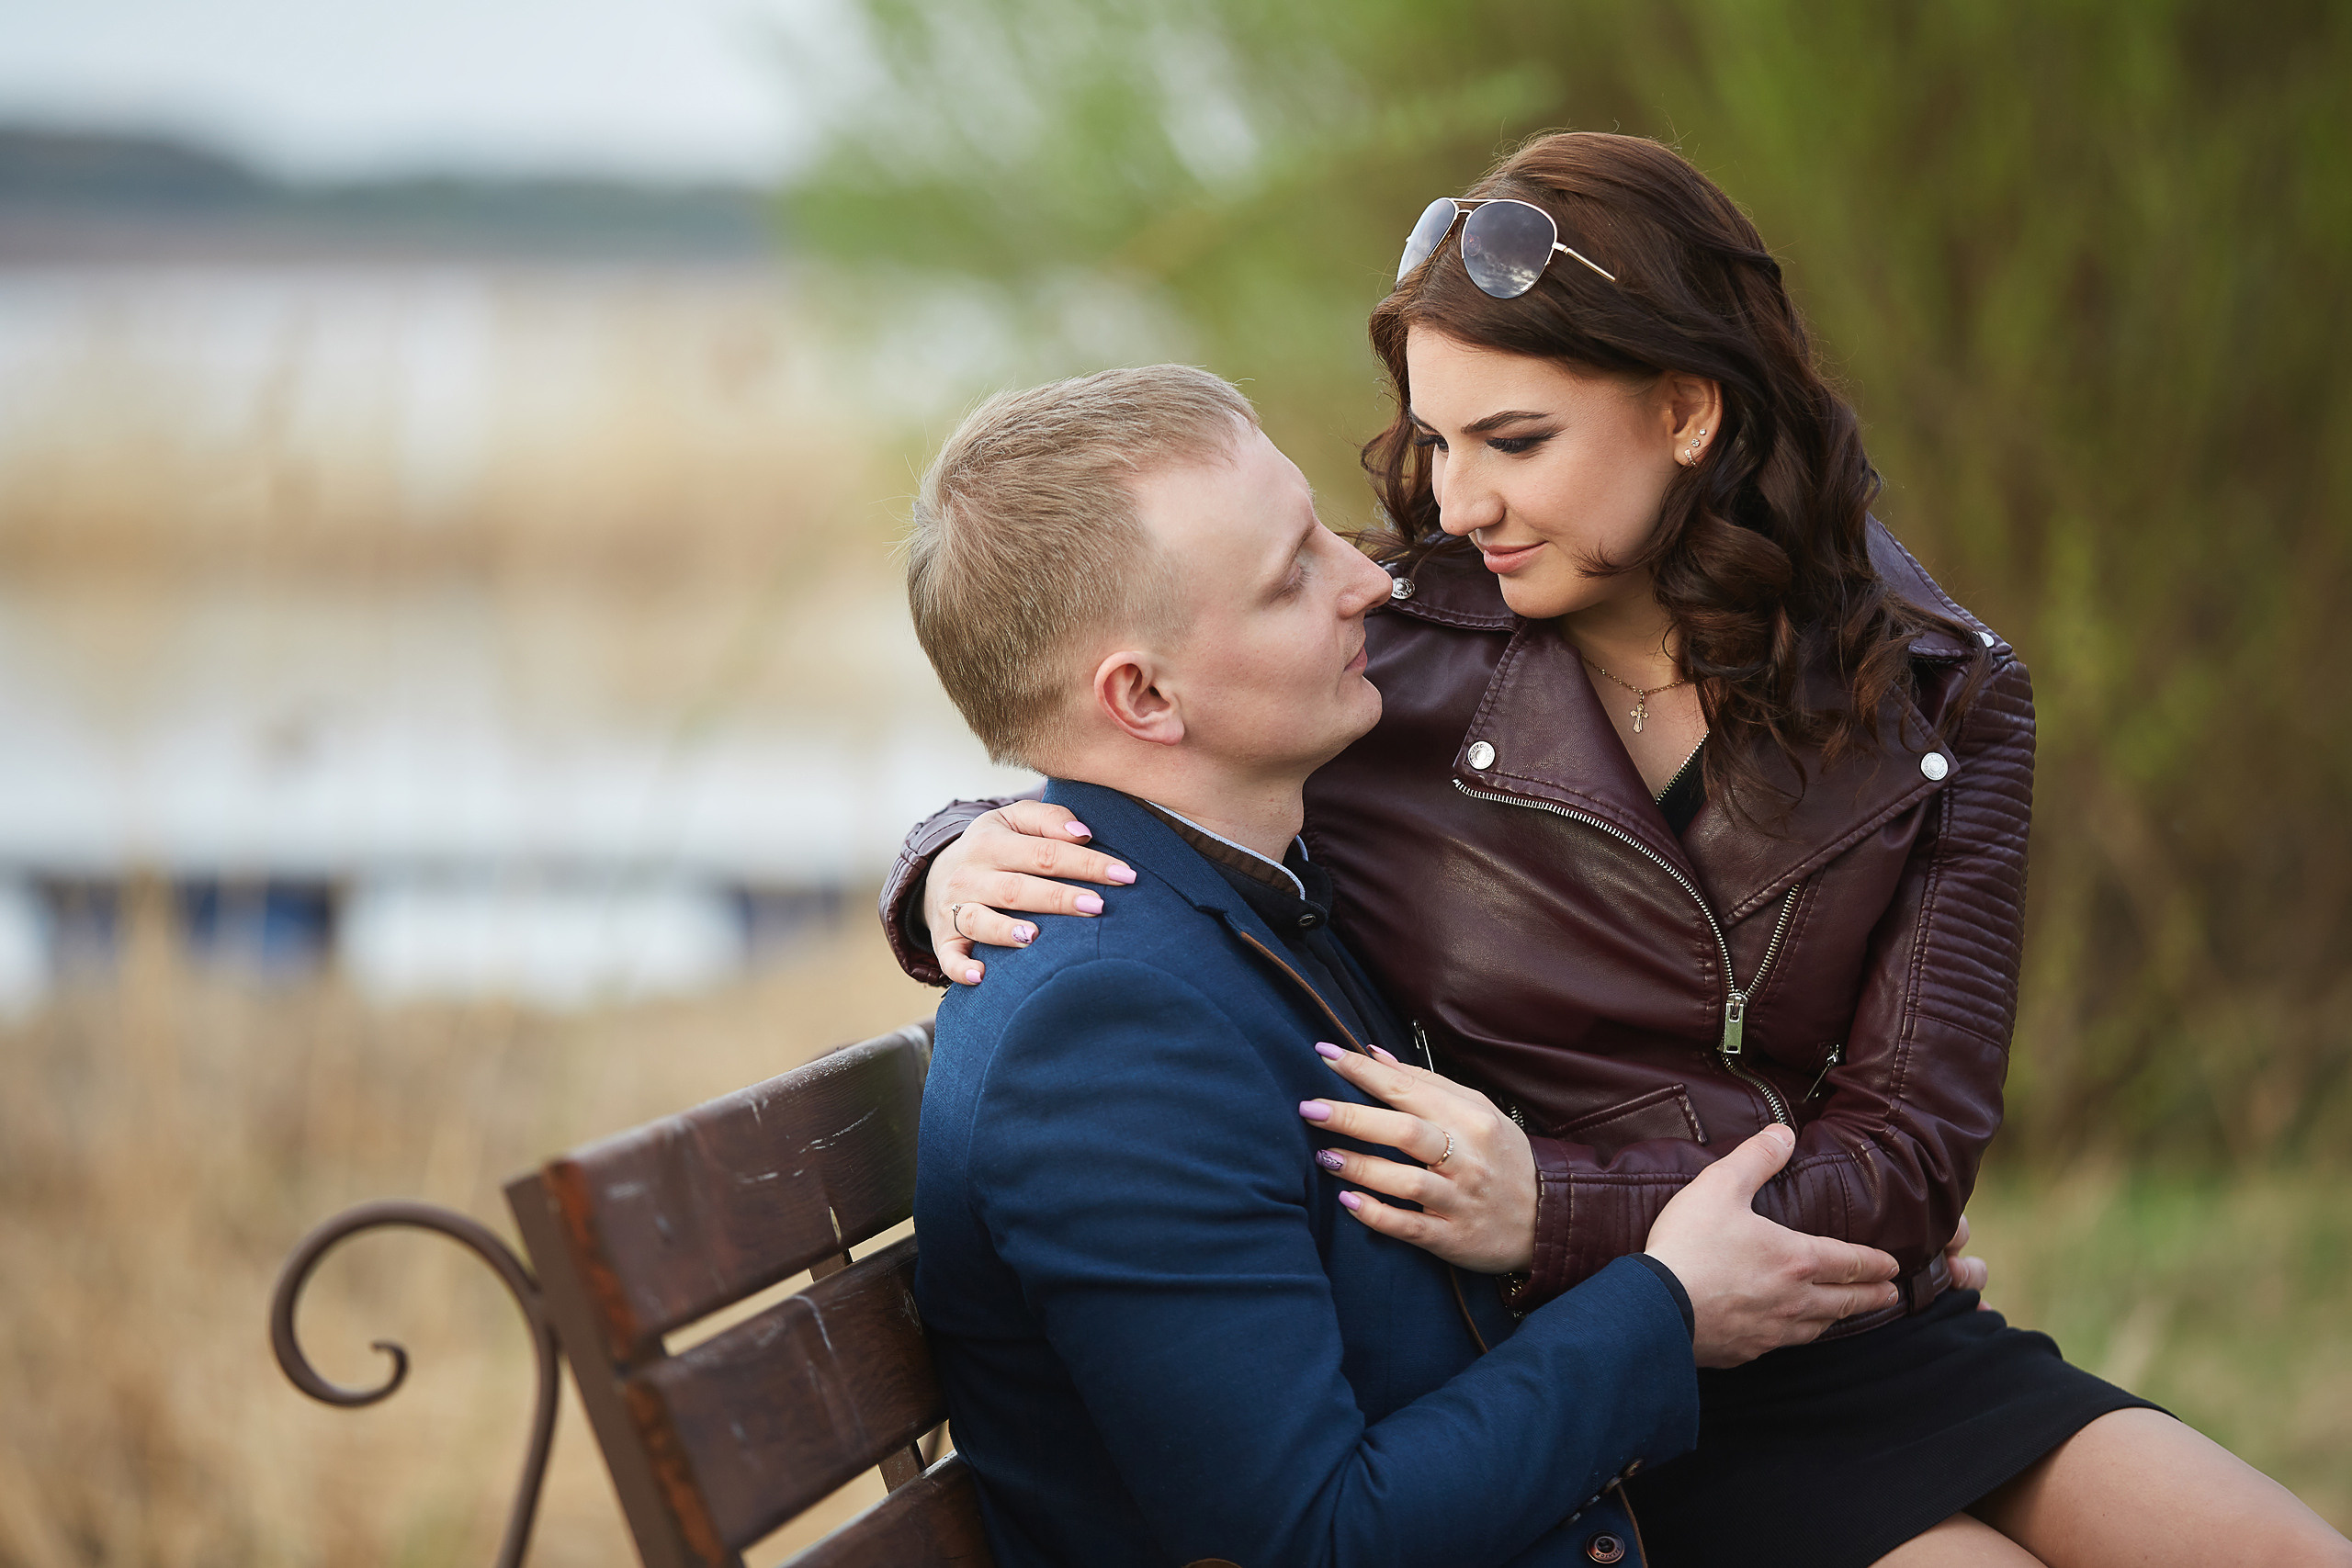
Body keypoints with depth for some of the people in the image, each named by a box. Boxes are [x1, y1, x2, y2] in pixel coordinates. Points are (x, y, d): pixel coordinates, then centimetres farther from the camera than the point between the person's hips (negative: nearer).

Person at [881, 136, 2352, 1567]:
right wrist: (966, 865, -19)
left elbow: (1905, 1161, -6)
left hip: (1881, 1352, 4)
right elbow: (1055, 829, 8)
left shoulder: (1938, 700, 0)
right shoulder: (1376, 659, -7)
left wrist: (1550, 1209, -23)